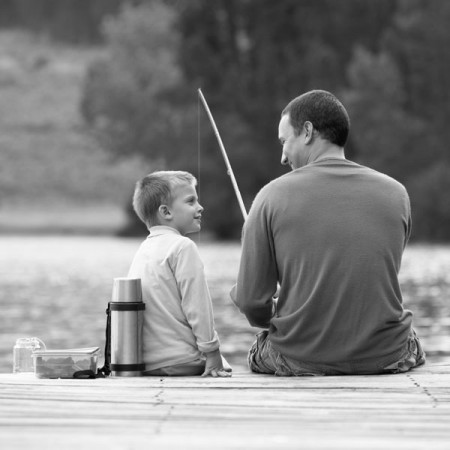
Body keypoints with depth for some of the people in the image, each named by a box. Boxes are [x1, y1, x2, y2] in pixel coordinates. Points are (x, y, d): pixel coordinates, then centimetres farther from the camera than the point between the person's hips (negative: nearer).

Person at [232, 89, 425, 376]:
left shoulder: (273, 196, -8)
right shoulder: (395, 194, 1)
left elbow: (251, 303, -8)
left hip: (300, 360, -1)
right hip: (386, 358, 2)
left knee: (258, 351, 31)